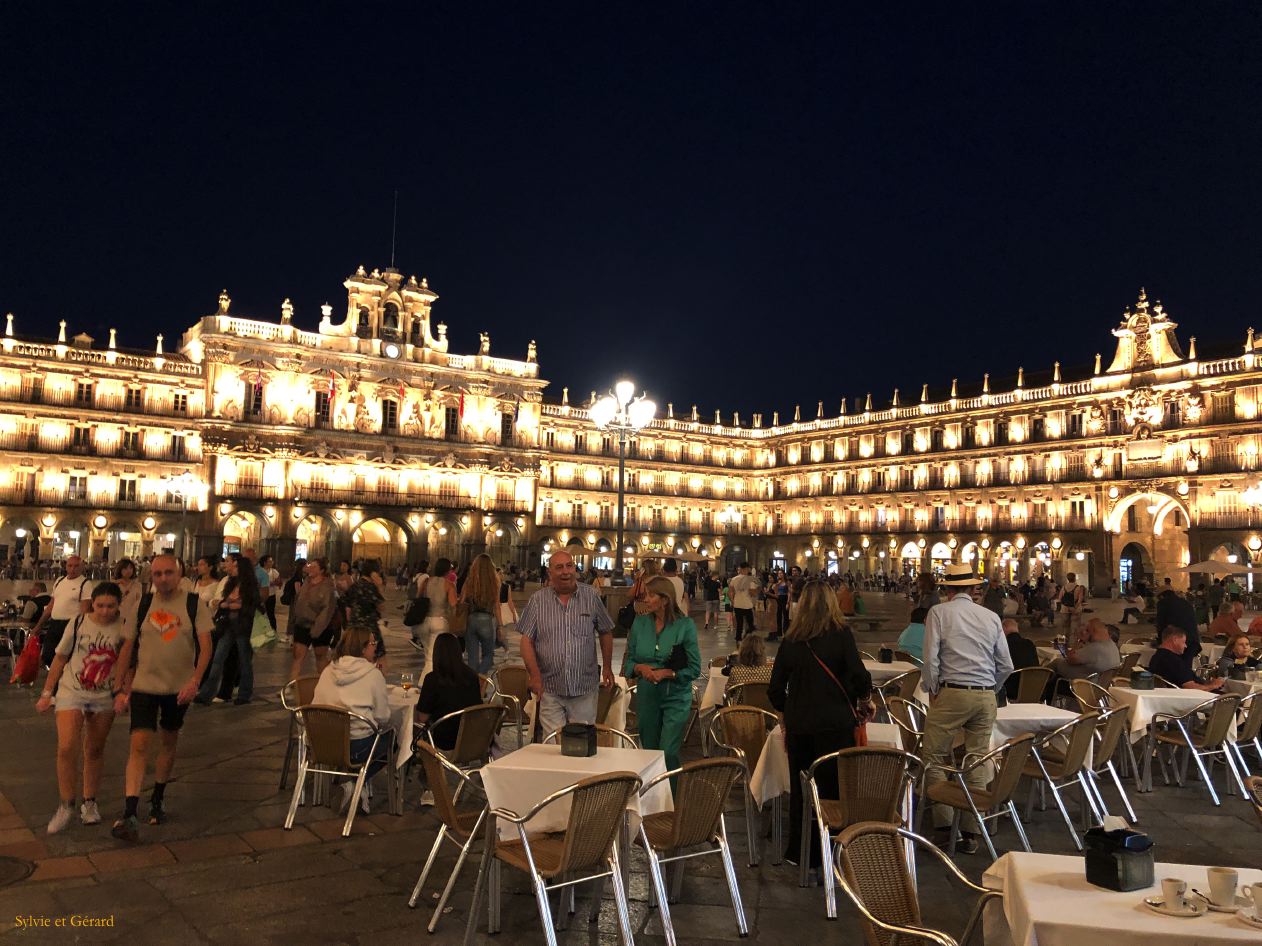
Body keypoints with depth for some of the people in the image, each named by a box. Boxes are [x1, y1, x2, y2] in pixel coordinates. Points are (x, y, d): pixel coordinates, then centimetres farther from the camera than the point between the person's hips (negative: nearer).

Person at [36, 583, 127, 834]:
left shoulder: (124, 627, -10)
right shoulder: (78, 623, -8)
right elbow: (60, 658, 3)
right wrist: (46, 693, 6)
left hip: (105, 697, 1)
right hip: (71, 693, 0)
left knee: (95, 751, 11)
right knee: (66, 749, -13)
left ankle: (89, 802, 28)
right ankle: (66, 805, 5)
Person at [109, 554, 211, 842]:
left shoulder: (194, 604, -6)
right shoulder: (142, 604, -1)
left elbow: (205, 646, -9)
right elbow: (127, 648, 4)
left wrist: (195, 680, -22)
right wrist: (123, 689, 2)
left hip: (180, 687, 0)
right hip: (144, 685, 0)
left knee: (170, 742, 15)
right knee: (139, 744, -11)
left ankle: (158, 797, 34)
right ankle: (129, 814, -10)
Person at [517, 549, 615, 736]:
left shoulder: (591, 596, 3)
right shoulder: (538, 600, 0)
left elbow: (605, 632, 12)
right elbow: (527, 640, -2)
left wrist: (607, 668, 10)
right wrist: (535, 676, -9)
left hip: (585, 689, 1)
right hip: (550, 688, -1)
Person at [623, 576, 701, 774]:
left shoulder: (685, 625, -8)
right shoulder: (640, 623, 3)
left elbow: (694, 669, -7)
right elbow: (628, 662, 6)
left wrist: (665, 673, -18)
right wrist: (641, 668, -15)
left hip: (676, 698, -4)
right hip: (646, 696, 4)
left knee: (668, 753, -9)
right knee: (649, 751, 13)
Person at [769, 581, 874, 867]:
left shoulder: (790, 640, 5)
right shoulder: (840, 634, -4)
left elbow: (775, 690, 6)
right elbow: (860, 676, -14)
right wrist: (865, 702, 5)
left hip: (798, 726, 4)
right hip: (835, 723, -3)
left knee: (799, 789, 15)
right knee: (832, 789, 7)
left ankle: (797, 852, 27)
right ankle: (822, 855, 12)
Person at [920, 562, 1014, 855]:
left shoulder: (939, 613, -2)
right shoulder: (991, 617, 9)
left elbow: (930, 658, -10)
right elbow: (1006, 665, 9)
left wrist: (932, 691, 3)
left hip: (952, 692, -4)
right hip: (986, 697, 5)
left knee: (933, 757, 5)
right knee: (977, 763, 8)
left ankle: (945, 824, 0)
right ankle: (971, 834, 12)